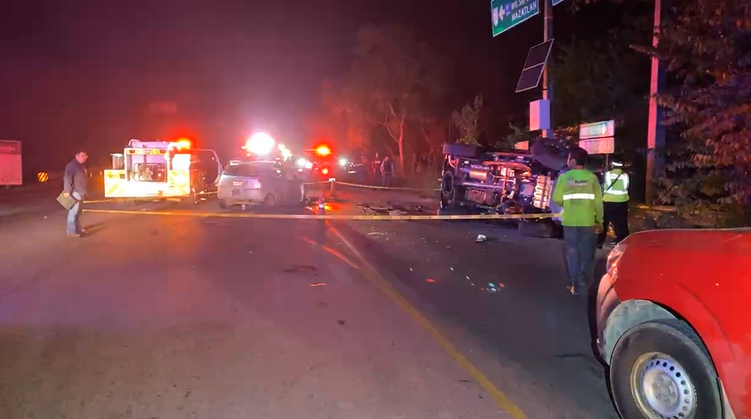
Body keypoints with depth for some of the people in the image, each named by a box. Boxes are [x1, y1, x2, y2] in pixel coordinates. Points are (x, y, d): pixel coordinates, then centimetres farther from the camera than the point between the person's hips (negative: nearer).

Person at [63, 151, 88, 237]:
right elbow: (67, 178, -22)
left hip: (80, 193, 10)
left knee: (78, 212, 16)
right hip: (74, 193, -10)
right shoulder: (71, 165, -13)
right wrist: (67, 191, -28)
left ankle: (77, 229, 25)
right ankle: (71, 231, -10)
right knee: (73, 212, -10)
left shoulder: (80, 166, 19)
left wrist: (84, 192, 26)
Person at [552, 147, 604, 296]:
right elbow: (598, 201, -3)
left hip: (569, 221, 0)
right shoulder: (592, 177, -5)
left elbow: (557, 199, -4)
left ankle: (576, 285, 11)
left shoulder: (564, 177, -7)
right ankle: (585, 284, 15)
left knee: (572, 253, 10)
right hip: (587, 221, 0)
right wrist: (599, 220, 7)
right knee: (587, 253, 13)